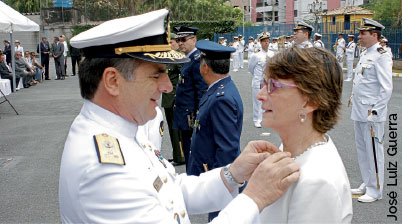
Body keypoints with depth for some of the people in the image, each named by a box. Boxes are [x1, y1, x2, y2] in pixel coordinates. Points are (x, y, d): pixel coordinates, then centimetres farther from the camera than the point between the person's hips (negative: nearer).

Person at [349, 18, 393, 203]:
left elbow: (386, 88, -18)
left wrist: (374, 110, -19)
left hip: (372, 113, -9)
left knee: (373, 150, -1)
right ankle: (367, 184, 29)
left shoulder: (381, 56, -14)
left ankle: (375, 190, 10)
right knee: (362, 149, 16)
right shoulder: (364, 54, 14)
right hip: (359, 112, 9)